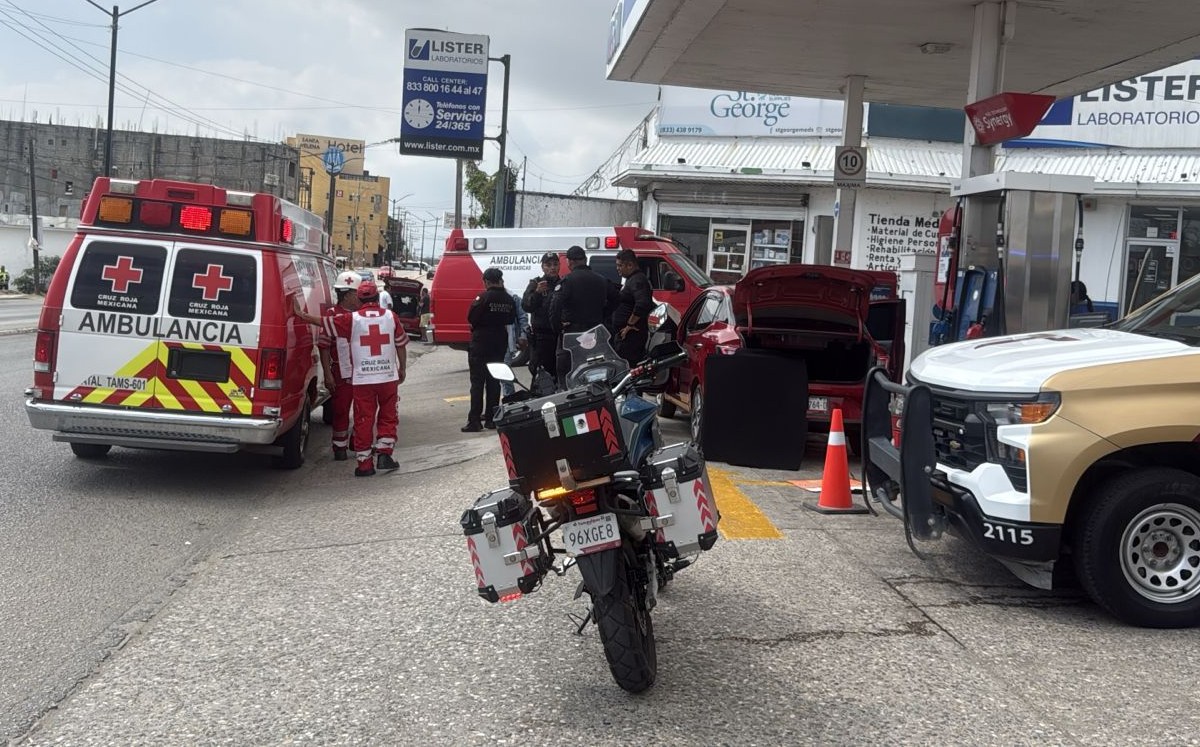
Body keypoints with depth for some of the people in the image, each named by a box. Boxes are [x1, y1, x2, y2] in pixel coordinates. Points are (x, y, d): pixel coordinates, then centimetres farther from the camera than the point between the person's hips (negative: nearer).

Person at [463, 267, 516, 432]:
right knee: (494, 381, 13)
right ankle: (491, 417, 16)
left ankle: (474, 421, -7)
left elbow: (471, 318, -12)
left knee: (477, 382, -3)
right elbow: (511, 320, 10)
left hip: (480, 344, -5)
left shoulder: (483, 298, -15)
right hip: (499, 344, 5)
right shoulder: (509, 299, 2)